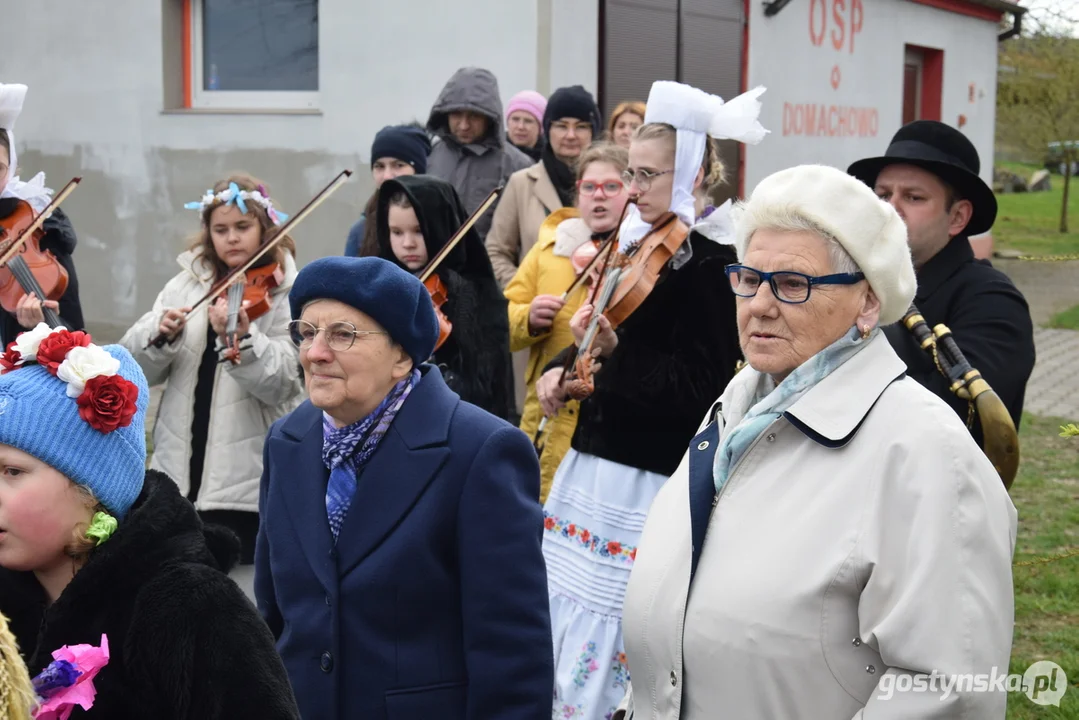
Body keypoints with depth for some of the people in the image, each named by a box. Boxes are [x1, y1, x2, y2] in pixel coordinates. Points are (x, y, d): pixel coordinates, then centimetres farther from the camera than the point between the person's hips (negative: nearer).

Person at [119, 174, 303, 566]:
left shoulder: (288, 295, -4)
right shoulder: (187, 283, 8)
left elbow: (282, 382, -16)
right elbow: (136, 367, 4)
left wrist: (240, 338, -32)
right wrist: (160, 335, -17)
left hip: (246, 476, -4)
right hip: (178, 470, 4)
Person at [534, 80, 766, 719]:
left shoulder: (713, 265, -13)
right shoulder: (636, 243, 11)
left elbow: (701, 387, -20)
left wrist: (614, 351, -23)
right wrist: (562, 368, 5)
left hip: (651, 483, -8)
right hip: (593, 466, 8)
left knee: (604, 644, -6)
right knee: (556, 624, 14)